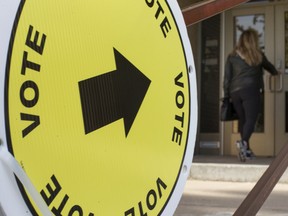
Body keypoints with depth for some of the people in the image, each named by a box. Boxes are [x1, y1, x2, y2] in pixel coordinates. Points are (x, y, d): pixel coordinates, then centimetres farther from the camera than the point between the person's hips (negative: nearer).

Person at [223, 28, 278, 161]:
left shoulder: (232, 57, 8)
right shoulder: (258, 56, 6)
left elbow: (227, 78, 6)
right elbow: (269, 66, 25)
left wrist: (226, 95, 11)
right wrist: (275, 72, 46)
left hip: (235, 92, 3)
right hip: (251, 90, -3)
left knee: (242, 120, 12)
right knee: (251, 119, -8)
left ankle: (246, 150, 12)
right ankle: (243, 142, -32)